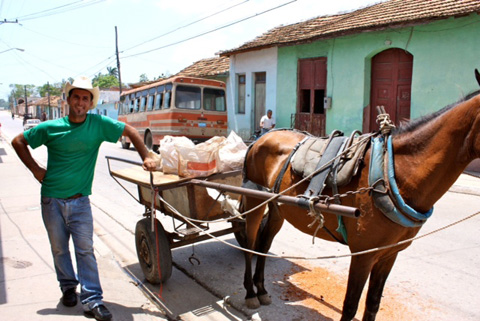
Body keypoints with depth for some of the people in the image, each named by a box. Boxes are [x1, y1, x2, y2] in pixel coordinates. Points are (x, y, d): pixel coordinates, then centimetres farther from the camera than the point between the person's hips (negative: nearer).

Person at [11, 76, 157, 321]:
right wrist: (35, 169, 0)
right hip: (52, 199, 1)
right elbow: (18, 142, 8)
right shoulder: (50, 128, -4)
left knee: (85, 249, -2)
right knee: (59, 248, 15)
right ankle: (68, 286, 37)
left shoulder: (98, 124, -6)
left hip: (80, 200, -1)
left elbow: (130, 132, -1)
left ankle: (92, 301, 4)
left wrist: (146, 157, -9)